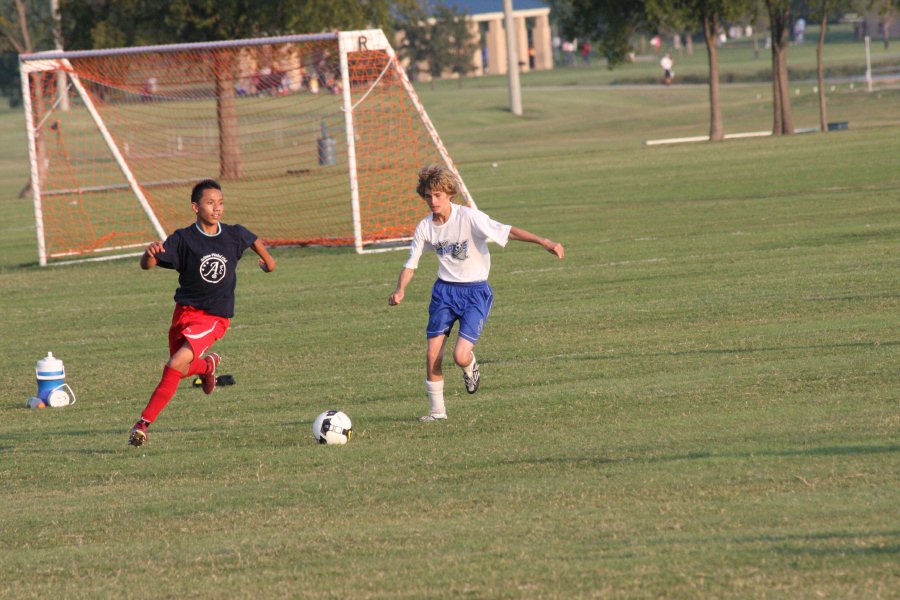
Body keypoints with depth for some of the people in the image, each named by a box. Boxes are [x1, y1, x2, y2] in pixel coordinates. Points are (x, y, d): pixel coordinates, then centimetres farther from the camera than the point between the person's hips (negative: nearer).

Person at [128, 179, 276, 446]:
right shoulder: (183, 239, -12)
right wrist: (149, 253, -44)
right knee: (178, 370, 17)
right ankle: (208, 365, 53)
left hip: (215, 317, -2)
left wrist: (267, 258, 38)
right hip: (185, 311, 2)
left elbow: (253, 240, 20)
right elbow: (147, 265, -21)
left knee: (177, 363, -21)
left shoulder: (234, 235, -5)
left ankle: (144, 422, -17)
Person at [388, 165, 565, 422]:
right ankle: (437, 410, 15)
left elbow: (507, 231, -20)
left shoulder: (468, 217, -15)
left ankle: (470, 368, 22)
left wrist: (544, 242, -29)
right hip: (445, 290, 4)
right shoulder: (425, 227, 0)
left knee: (460, 355, -17)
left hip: (475, 291, -4)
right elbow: (411, 264, 6)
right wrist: (400, 290, -13)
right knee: (432, 354, -3)